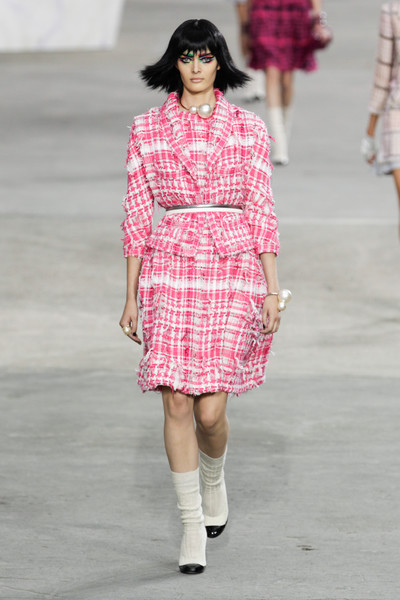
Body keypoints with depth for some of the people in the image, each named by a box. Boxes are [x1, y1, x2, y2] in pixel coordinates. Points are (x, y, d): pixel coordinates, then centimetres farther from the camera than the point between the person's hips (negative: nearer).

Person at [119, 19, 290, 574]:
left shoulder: (248, 128, 4)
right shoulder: (146, 129, 5)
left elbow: (262, 211, 4)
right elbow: (137, 215, 6)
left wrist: (273, 288, -1)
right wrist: (131, 296, 4)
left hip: (234, 267, -1)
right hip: (170, 268, 1)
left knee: (211, 409, -5)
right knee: (177, 402, -6)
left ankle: (213, 478, 29)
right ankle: (192, 524, 6)